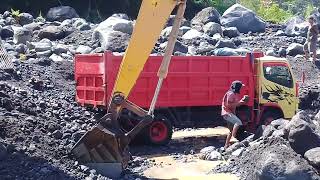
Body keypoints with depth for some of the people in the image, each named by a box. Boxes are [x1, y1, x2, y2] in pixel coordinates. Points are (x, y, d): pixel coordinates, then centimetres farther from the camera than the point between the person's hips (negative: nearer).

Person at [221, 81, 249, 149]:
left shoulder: (234, 94, 17)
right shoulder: (231, 94, -14)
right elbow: (229, 105, -21)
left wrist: (242, 101, 9)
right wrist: (239, 102, -20)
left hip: (231, 113, 11)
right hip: (227, 113, -11)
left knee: (232, 130, 15)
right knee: (238, 122, -29)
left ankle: (226, 145, 21)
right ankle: (233, 137, -31)